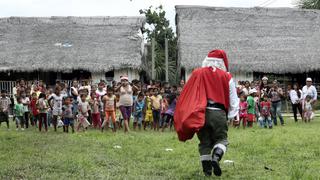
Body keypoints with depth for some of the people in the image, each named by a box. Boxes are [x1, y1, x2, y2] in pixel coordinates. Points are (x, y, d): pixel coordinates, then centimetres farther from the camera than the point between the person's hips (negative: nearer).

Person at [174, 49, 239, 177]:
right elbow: (233, 99, 7)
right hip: (219, 113, -2)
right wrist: (231, 116, 18)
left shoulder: (197, 74, 8)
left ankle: (207, 169, 8)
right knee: (221, 139, 9)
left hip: (200, 113, 2)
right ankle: (216, 157, -19)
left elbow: (187, 95, 8)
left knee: (204, 142, 11)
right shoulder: (226, 77, 6)